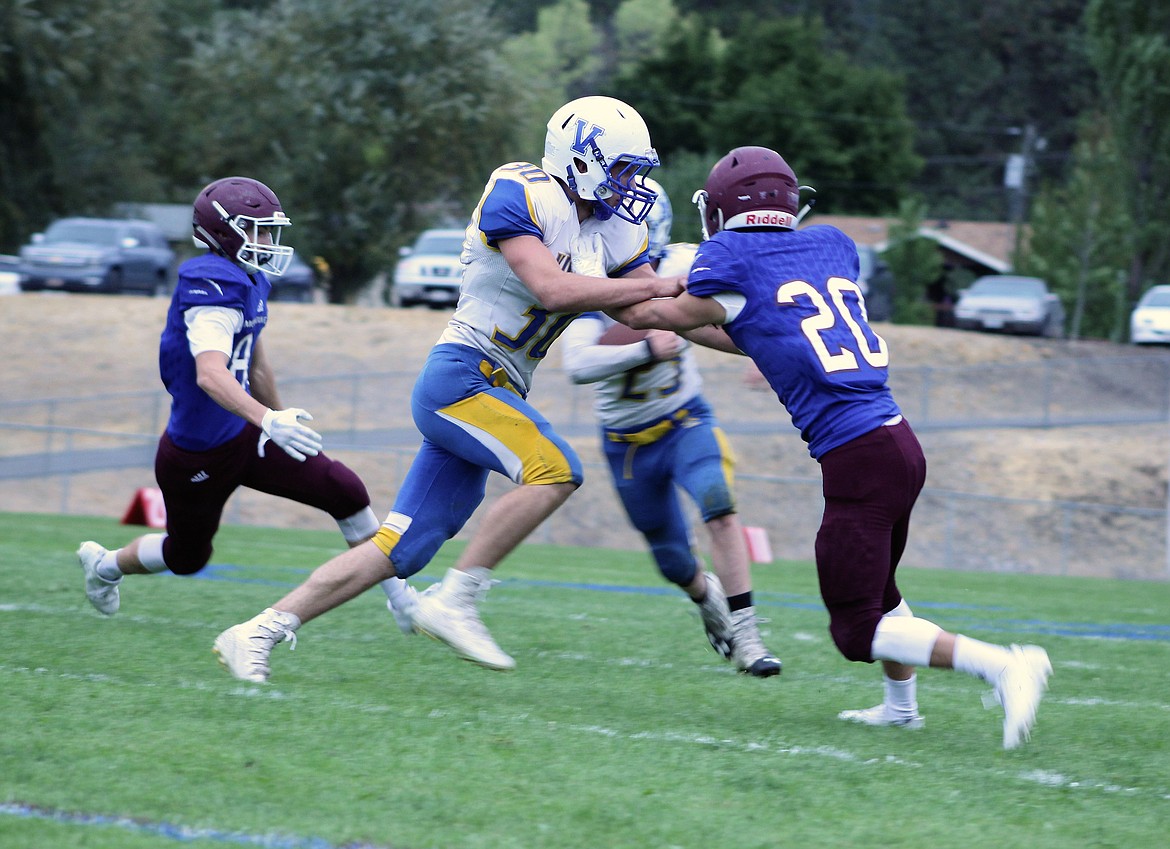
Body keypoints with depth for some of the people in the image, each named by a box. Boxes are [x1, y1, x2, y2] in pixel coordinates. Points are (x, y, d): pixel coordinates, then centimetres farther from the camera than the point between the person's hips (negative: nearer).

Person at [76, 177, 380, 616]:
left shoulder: (249, 282, 4)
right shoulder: (213, 287, -26)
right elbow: (210, 374, -40)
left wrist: (281, 417, 32)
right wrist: (269, 421, -52)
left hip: (241, 436, 8)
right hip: (198, 455, -8)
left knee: (346, 492, -4)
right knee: (187, 555, 15)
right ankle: (105, 564, 45)